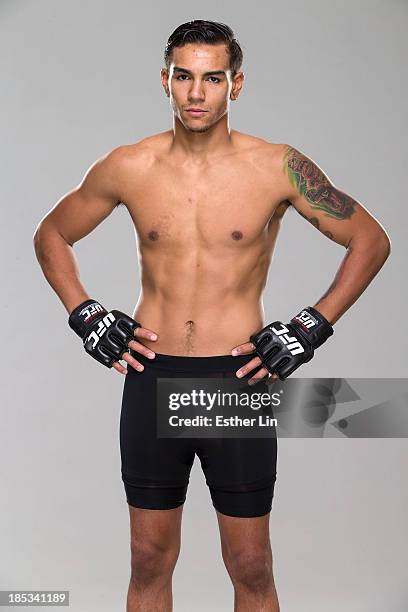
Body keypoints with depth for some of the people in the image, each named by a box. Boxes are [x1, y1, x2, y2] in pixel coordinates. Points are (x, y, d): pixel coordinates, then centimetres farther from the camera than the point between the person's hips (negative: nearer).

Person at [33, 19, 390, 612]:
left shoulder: (278, 167, -6)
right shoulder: (127, 168, 0)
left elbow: (371, 240, 3)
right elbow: (51, 236, 15)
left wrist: (312, 327, -3)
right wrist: (86, 317, 3)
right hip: (152, 377, 2)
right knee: (149, 563, 14)